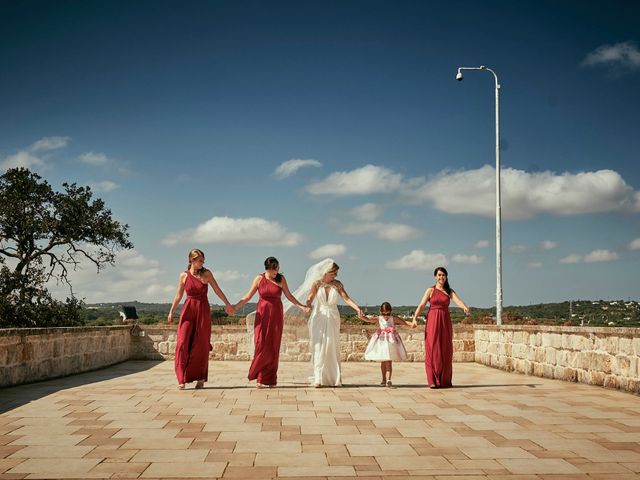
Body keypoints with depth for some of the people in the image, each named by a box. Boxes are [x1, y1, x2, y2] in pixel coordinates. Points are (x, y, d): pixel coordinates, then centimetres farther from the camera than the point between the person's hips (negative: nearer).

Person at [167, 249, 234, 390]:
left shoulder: (207, 274, 1)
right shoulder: (183, 275, 3)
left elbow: (217, 290, 7)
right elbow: (178, 295, 10)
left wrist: (227, 304, 9)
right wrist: (171, 312, 7)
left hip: (203, 311, 0)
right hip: (188, 310, 0)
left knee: (201, 345, 3)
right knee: (183, 343, -8)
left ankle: (200, 378, 14)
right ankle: (182, 379, -2)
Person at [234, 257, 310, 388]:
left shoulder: (281, 279, 1)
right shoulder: (259, 278, -1)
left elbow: (289, 295, 11)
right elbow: (248, 296, 4)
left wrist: (301, 306, 7)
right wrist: (235, 307, -2)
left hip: (276, 315, 1)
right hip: (262, 314, -1)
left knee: (273, 347, 1)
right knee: (261, 345, -9)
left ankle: (270, 379, 8)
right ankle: (260, 378, 2)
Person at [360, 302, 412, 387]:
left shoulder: (394, 318, 0)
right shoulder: (378, 319, -1)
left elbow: (404, 322, -3)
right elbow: (368, 319, -14)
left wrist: (411, 324, -21)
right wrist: (362, 316, -34)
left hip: (391, 341, -1)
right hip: (381, 341, 1)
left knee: (389, 362, -7)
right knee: (383, 362, 13)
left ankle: (388, 379, -11)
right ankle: (384, 379, 26)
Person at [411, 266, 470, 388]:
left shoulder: (450, 291, 9)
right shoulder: (430, 290, 4)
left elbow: (458, 301, -9)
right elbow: (421, 305, -2)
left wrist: (464, 307, -31)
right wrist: (415, 318, -17)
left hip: (445, 322, 2)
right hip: (432, 321, -2)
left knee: (446, 351, 3)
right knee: (432, 350, -5)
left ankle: (445, 380, 11)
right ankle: (433, 381, -3)